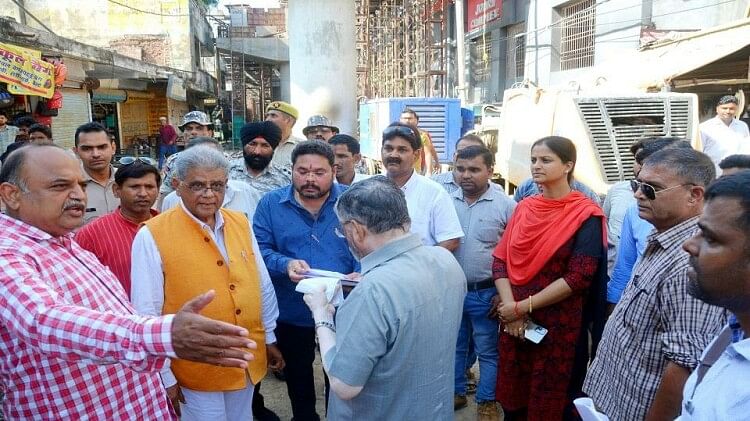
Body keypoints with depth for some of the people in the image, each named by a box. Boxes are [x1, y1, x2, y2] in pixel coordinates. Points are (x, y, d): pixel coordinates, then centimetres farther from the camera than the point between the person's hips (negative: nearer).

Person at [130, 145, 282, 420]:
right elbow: (147, 314, -13)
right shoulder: (153, 236, -15)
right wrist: (164, 377, -10)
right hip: (196, 371, -5)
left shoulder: (241, 223, 1)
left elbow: (263, 287, 9)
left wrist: (269, 338, 13)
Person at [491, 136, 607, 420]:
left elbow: (578, 278, -17)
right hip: (514, 323, 5)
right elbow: (500, 261, 1)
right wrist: (511, 309, -12)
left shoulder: (585, 215, -10)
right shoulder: (524, 208, 5)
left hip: (559, 324, -4)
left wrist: (523, 307, -16)